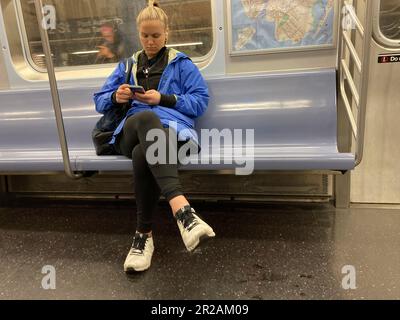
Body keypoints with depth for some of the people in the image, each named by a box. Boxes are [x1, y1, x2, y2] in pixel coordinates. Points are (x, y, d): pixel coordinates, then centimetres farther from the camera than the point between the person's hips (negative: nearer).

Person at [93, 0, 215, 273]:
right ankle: (182, 210, -56)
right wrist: (116, 97, -2)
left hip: (171, 128, -1)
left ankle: (144, 234, -29)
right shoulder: (128, 65, 27)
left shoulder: (181, 63, 17)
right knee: (147, 117, -40)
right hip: (132, 132, 2)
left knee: (142, 154, -40)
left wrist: (163, 99, -8)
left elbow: (201, 102, 4)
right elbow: (100, 101, 22)